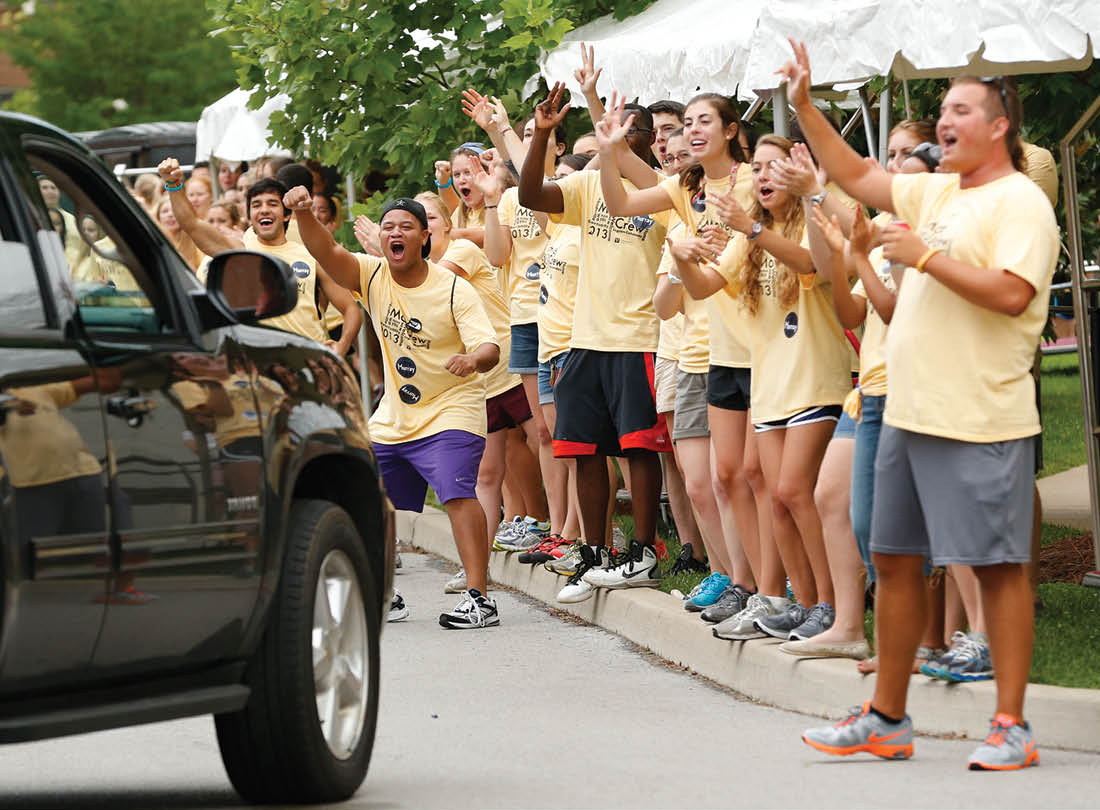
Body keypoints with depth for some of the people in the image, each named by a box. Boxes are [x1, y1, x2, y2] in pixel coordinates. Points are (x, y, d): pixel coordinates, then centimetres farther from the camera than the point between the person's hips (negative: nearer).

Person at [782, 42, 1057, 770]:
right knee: (895, 559, 12)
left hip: (980, 423, -9)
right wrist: (805, 107, 16)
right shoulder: (936, 193, 15)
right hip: (910, 412, 9)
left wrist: (926, 256, -16)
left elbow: (1011, 293, -22)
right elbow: (855, 176, 24)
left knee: (999, 566, -4)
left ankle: (1012, 726, 0)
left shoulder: (1019, 202, -10)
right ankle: (887, 718, 21)